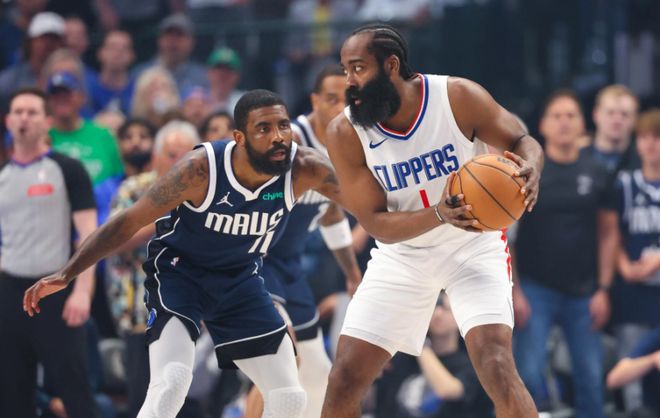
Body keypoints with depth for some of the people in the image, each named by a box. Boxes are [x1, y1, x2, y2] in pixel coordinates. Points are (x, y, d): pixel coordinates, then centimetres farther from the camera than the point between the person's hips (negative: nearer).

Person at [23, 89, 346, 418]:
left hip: (240, 277, 5)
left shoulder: (303, 169, -22)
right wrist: (66, 274, -23)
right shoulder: (200, 169, -29)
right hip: (179, 269, -5)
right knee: (172, 381, -28)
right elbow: (128, 221, -21)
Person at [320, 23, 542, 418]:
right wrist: (439, 215, -36)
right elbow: (377, 224, -16)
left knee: (497, 366, -22)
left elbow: (521, 141, -8)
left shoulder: (458, 97, -21)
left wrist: (531, 168, -34)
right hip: (401, 255, 2)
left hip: (472, 244, -2)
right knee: (344, 381, -1)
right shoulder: (345, 133, -18)